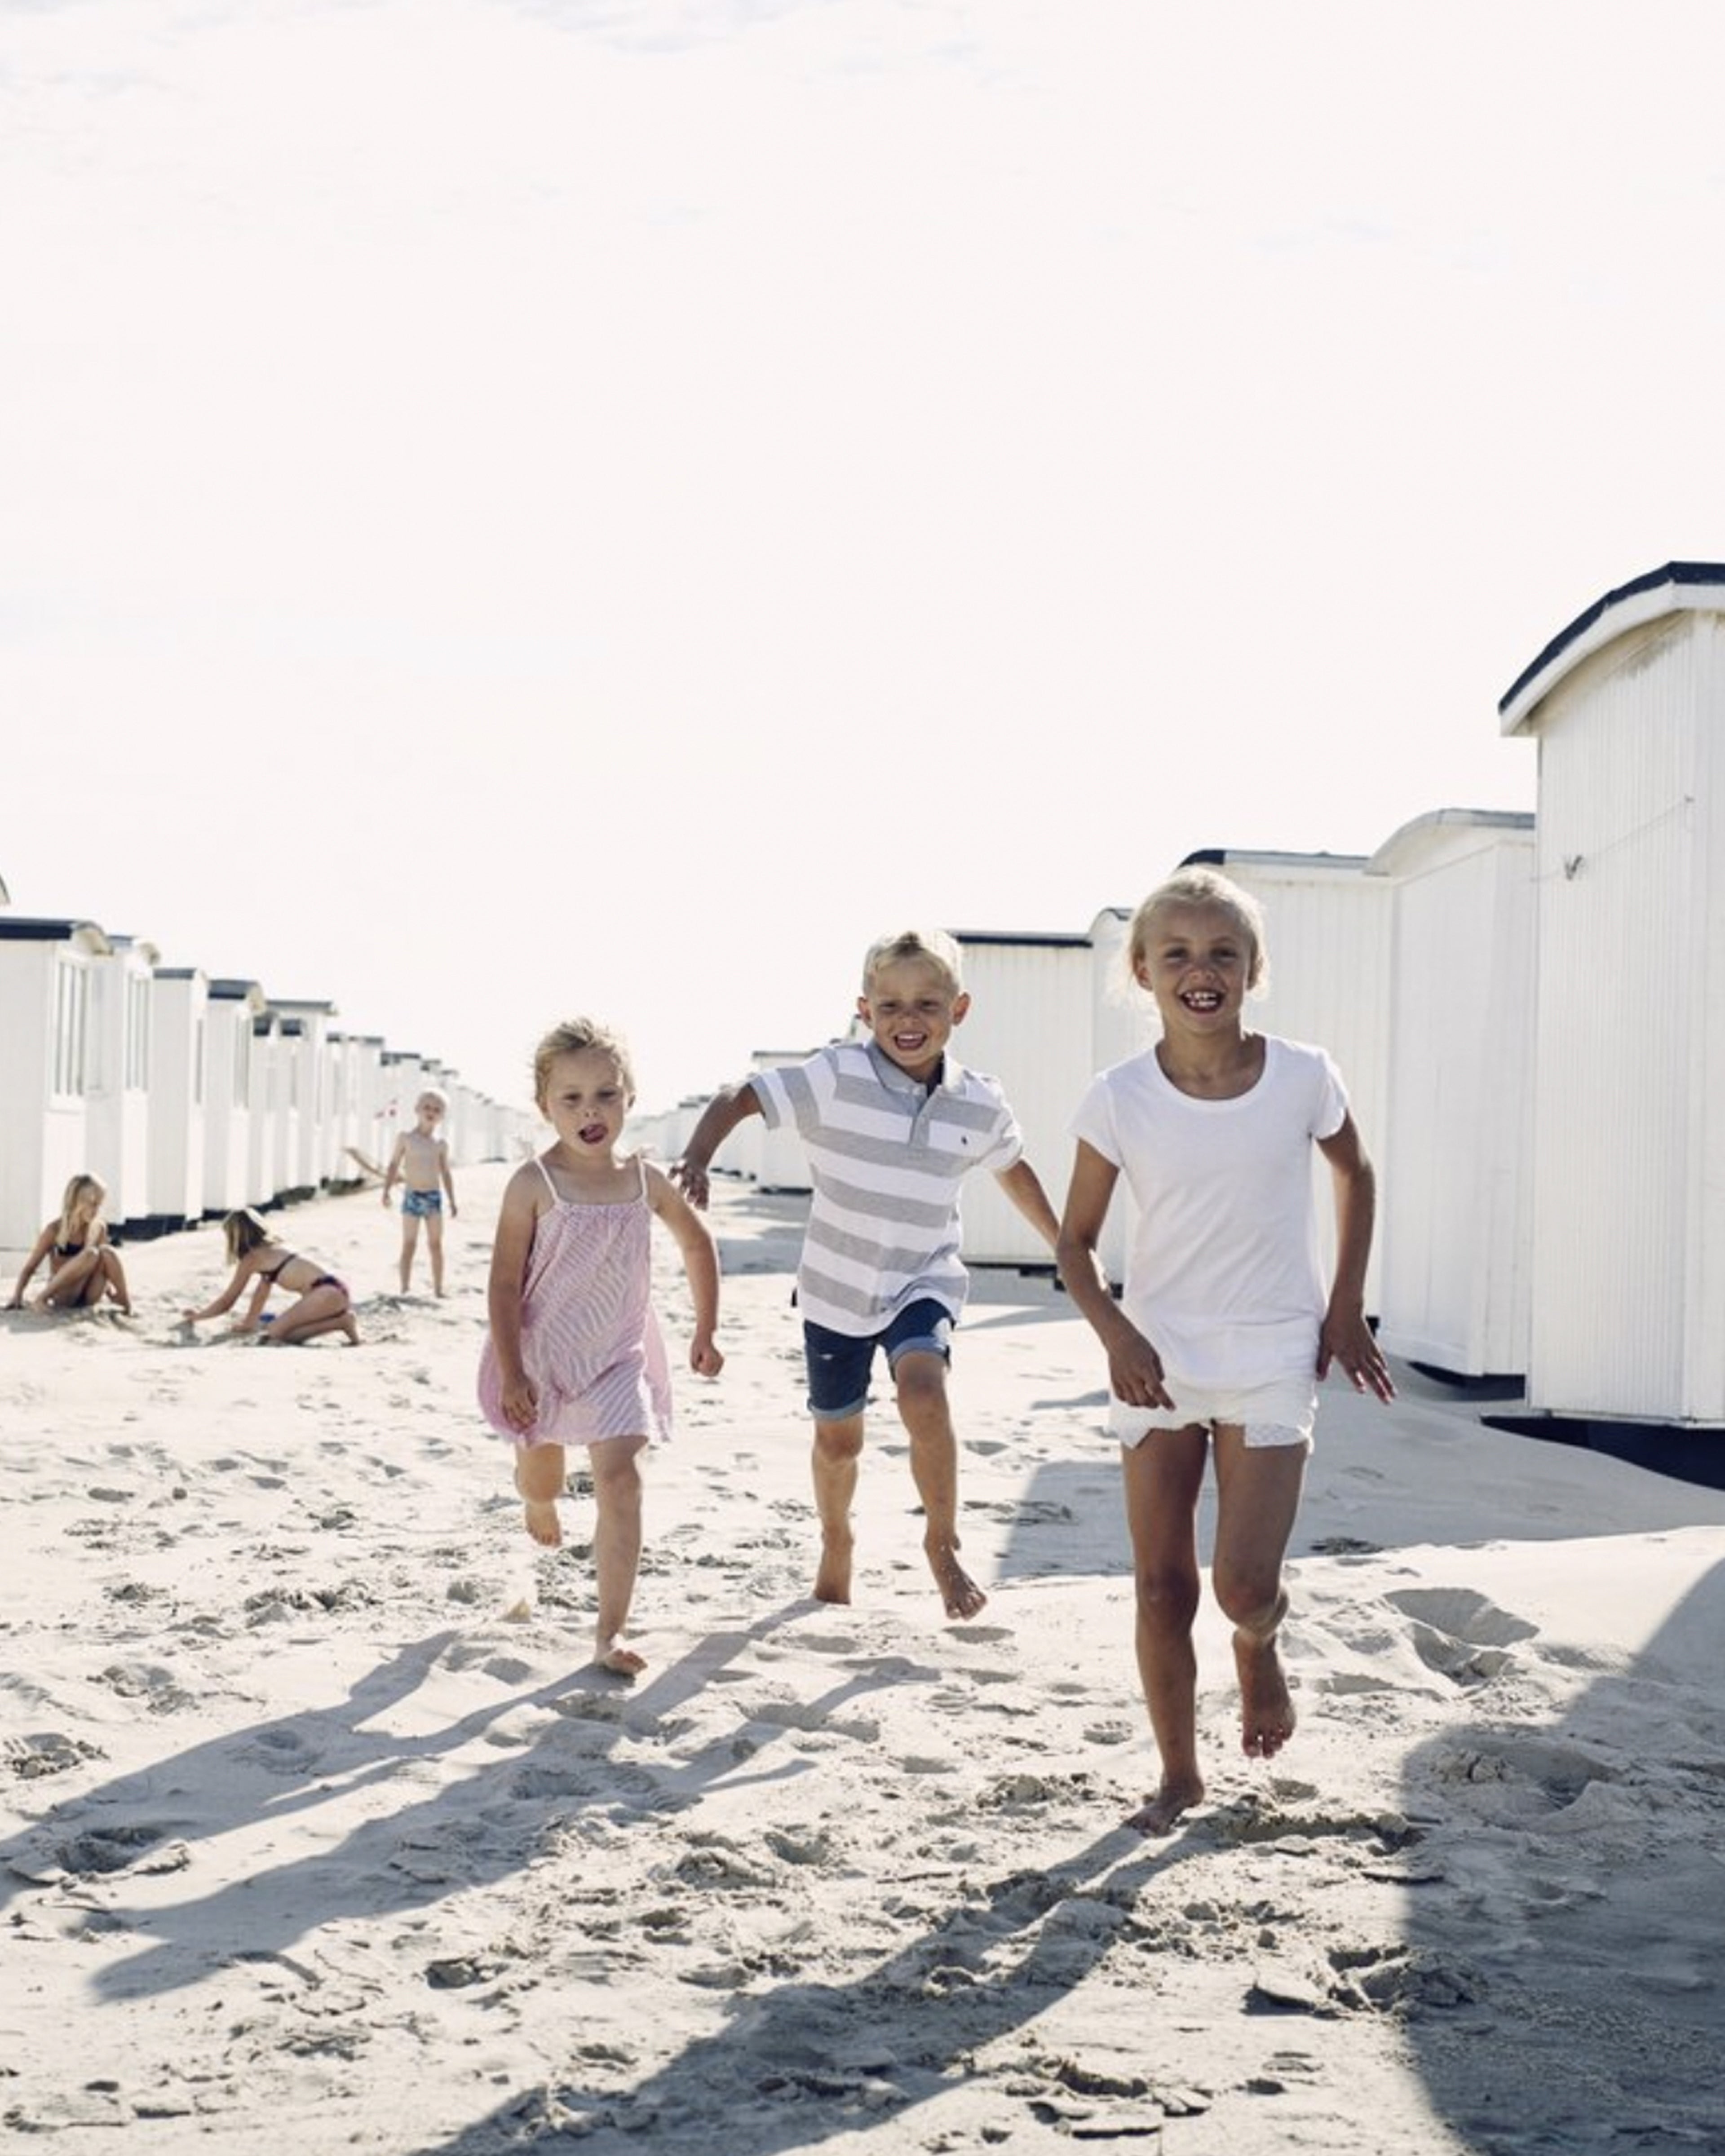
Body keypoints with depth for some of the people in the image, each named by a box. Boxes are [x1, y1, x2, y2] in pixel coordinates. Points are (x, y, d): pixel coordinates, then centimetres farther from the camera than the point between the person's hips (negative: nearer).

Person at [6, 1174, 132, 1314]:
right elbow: (29, 1268, -2)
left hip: (88, 1299, 3)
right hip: (62, 1296, -3)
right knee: (91, 1254, -31)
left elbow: (105, 1267, 14)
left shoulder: (99, 1230, 6)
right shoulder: (55, 1230, -5)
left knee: (107, 1251, -23)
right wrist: (17, 1298, -12)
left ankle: (127, 1304, -23)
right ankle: (42, 1297, -27)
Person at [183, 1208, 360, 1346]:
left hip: (327, 1292, -8)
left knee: (276, 1332, -12)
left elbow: (226, 1302, 11)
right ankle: (343, 1319, 2)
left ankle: (342, 1322, -13)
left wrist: (197, 1316, 26)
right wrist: (250, 1321, 47)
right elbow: (262, 1291, 38)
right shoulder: (271, 1249, 26)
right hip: (336, 1290, 8)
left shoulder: (251, 1258, 3)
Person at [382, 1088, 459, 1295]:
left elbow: (446, 1173, 11)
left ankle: (438, 1289, 9)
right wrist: (387, 1191, -8)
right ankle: (405, 1290, 1)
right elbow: (393, 1165, 1)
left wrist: (452, 1201, 9)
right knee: (409, 1245, -2)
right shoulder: (406, 1138, 0)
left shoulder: (441, 1144, 7)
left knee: (436, 1245, 4)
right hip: (412, 1196, -2)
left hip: (434, 1196, 2)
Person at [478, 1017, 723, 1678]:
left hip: (618, 1358, 1)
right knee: (539, 1477, 18)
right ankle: (540, 1506, 58)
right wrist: (512, 1375, -17)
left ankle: (611, 1630, -13)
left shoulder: (646, 1181, -4)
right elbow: (505, 1284, -14)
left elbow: (697, 1245, 13)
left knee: (619, 1481, -14)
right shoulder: (534, 1185, -15)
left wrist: (705, 1333, 14)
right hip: (541, 1357, -1)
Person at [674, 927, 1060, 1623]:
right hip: (837, 1288, 0)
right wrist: (697, 1158, -39)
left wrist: (1065, 1247, 22)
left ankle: (942, 1544, -8)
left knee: (924, 1394, -28)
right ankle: (835, 1545, 44)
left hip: (923, 1284, 0)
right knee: (838, 1438, 14)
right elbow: (739, 1097, -21)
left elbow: (1013, 1171, 14)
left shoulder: (981, 1104, -6)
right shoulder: (838, 1077, -18)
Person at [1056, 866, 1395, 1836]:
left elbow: (1356, 1175, 12)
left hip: (1273, 1361, -1)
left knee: (1245, 1584, -11)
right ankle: (1180, 1773, 22)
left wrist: (1347, 1307, 6)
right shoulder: (1120, 1099, -8)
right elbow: (1077, 1241, 2)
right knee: (1163, 1588, 5)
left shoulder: (1303, 1078, -8)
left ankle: (1261, 1648, 26)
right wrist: (1116, 1334, -15)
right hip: (1157, 1362, 1)